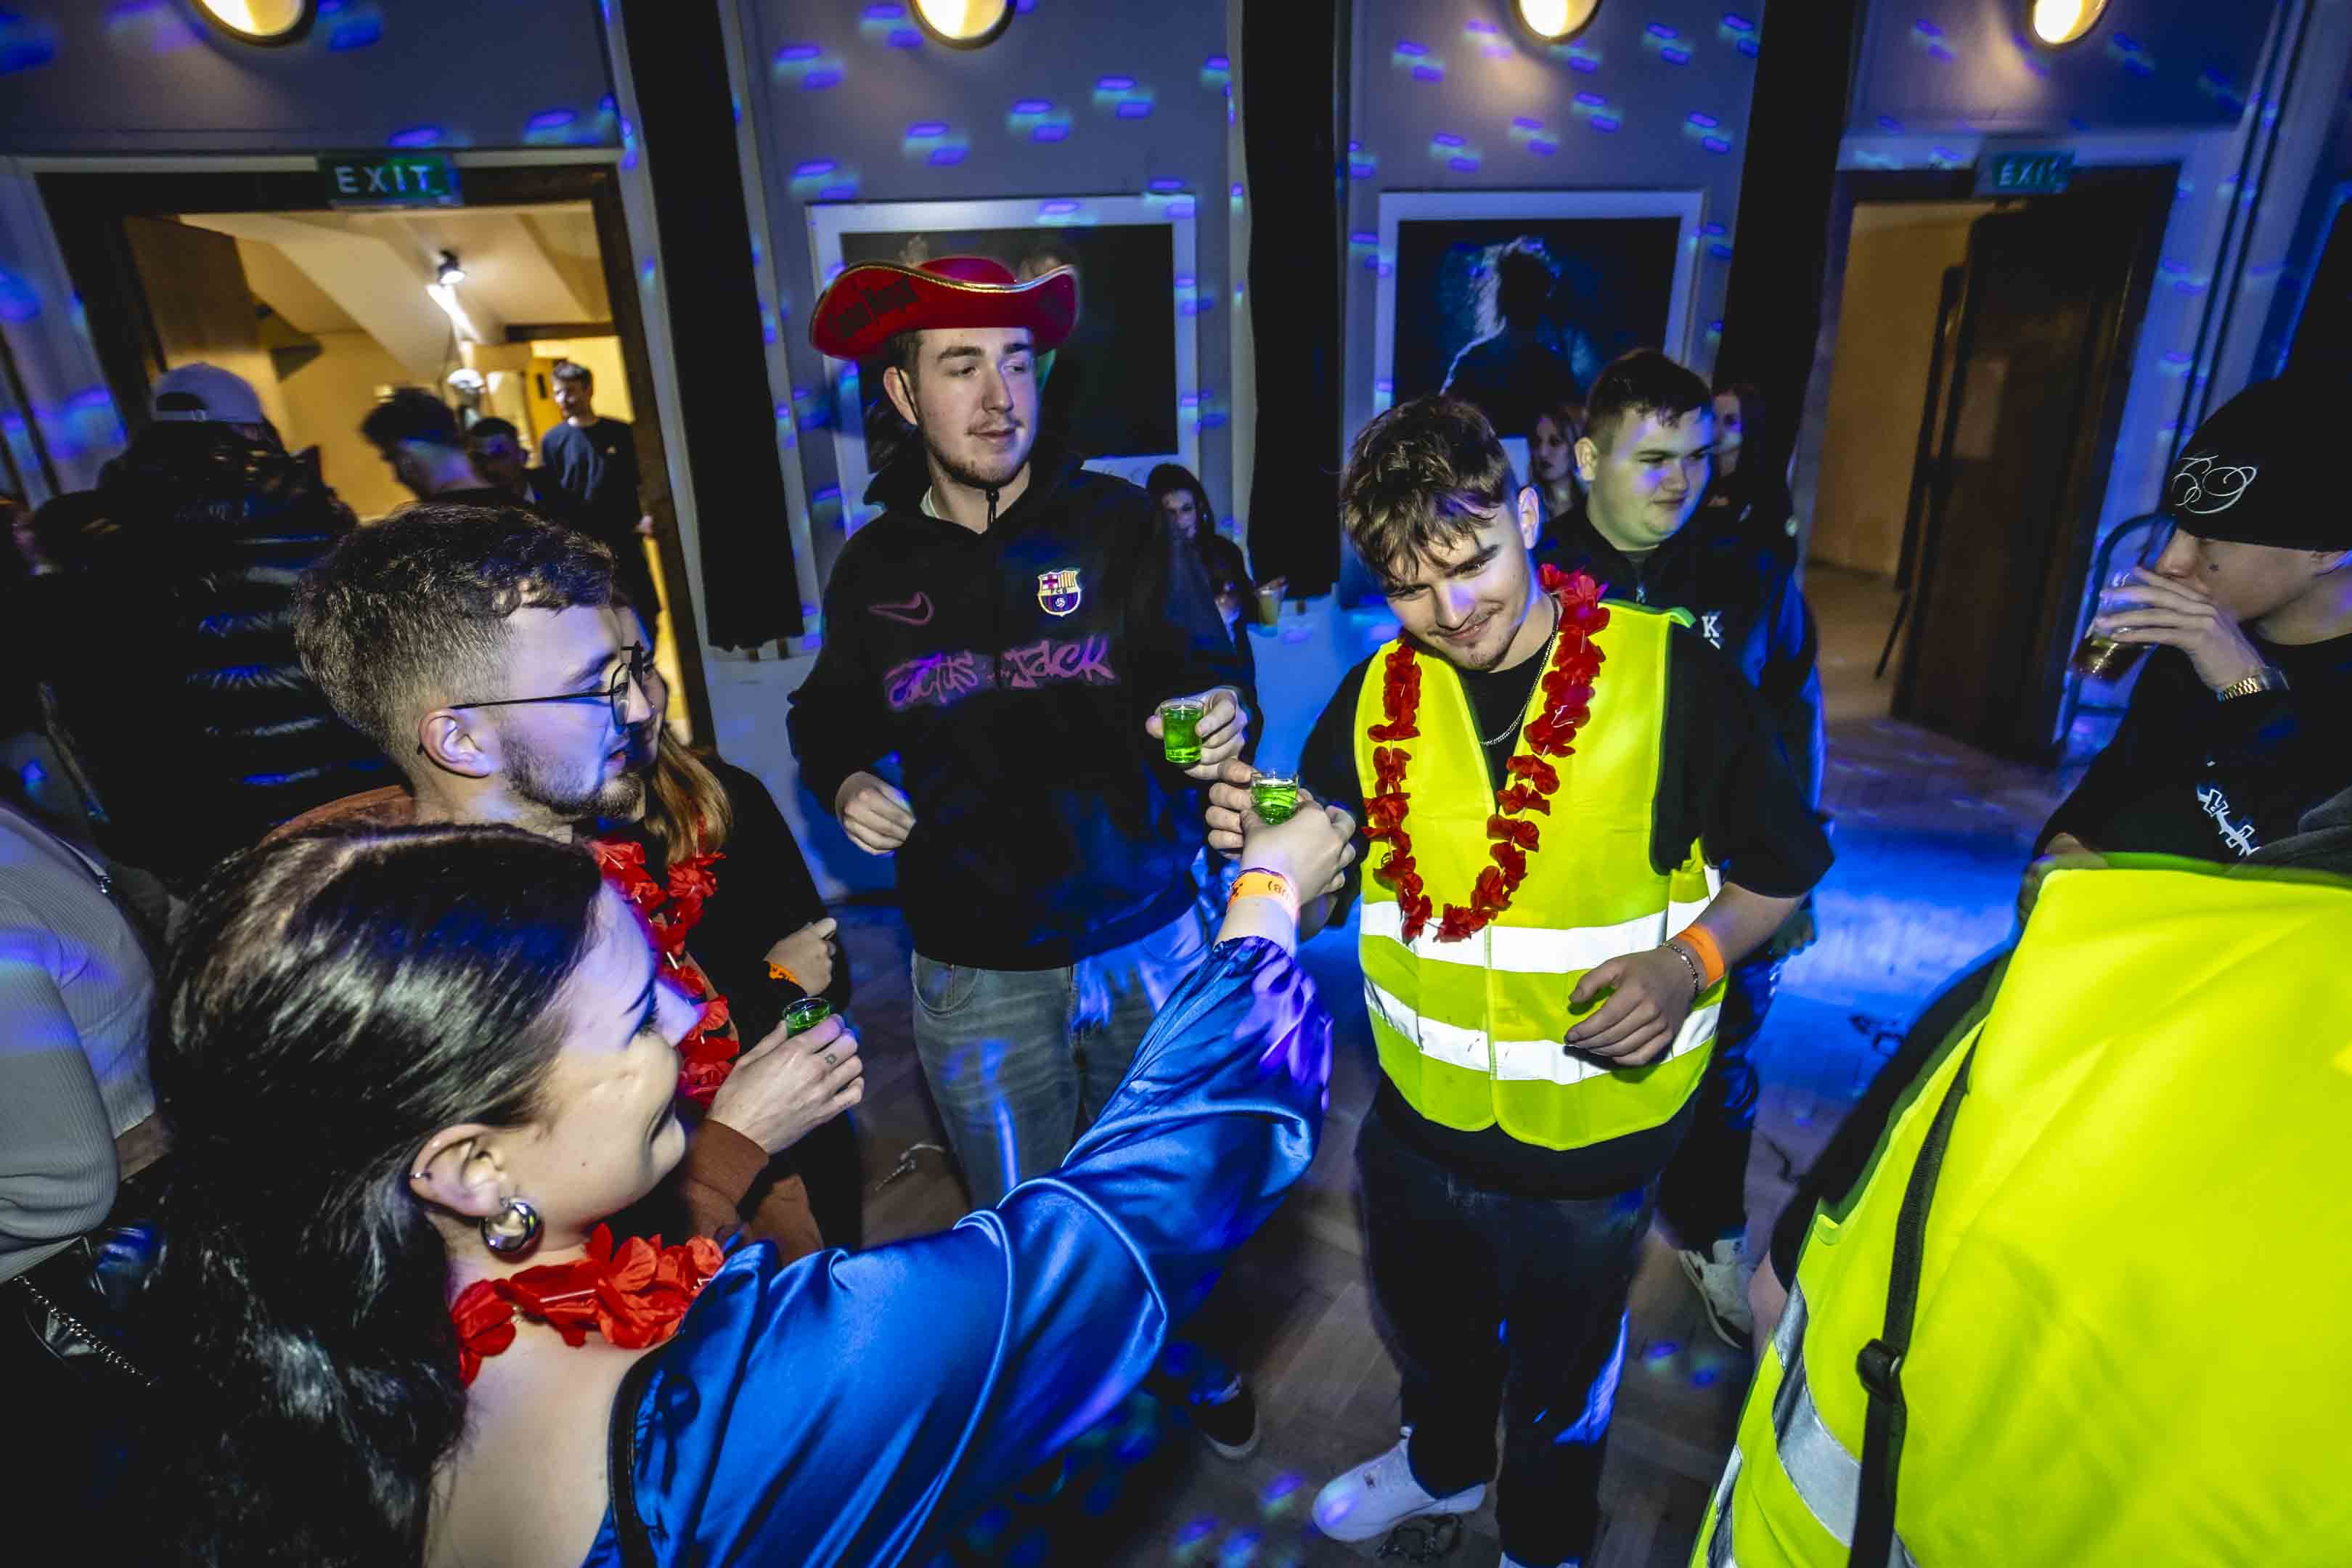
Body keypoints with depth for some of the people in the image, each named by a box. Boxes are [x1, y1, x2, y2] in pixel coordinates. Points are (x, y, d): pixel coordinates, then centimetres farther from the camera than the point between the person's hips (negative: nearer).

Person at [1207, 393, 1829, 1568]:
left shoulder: (1670, 674, -17)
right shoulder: (1375, 697, -8)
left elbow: (1782, 867, -6)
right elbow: (1317, 898, -4)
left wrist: (1690, 958, -24)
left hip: (1595, 1132, -2)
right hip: (1420, 1117, 3)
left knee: (1559, 1382, 25)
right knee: (1428, 1332, 30)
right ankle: (1444, 1464, 63)